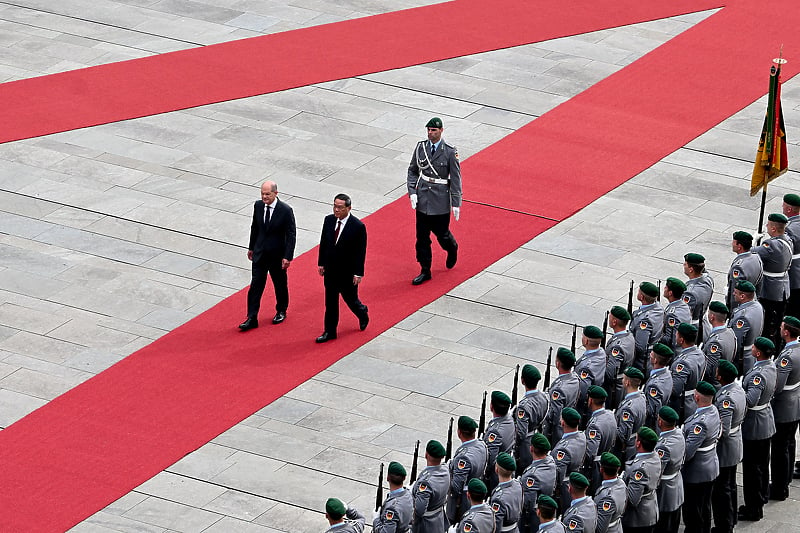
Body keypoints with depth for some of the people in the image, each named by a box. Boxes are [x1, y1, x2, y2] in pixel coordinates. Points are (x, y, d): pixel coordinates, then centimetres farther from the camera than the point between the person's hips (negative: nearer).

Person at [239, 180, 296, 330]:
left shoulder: (285, 211, -19)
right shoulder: (258, 206, -4)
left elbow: (291, 235, -15)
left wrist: (287, 257, -18)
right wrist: (251, 247, 16)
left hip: (277, 255, -3)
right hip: (260, 253, 3)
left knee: (280, 285, 15)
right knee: (255, 285, 0)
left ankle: (281, 311, 37)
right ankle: (251, 318, 3)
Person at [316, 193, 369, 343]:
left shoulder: (358, 226, -19)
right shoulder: (329, 220, -4)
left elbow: (360, 252, -14)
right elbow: (323, 243, 7)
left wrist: (358, 273, -13)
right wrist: (321, 263, 10)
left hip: (348, 273, -4)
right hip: (330, 269, 4)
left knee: (350, 298, 13)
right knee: (330, 302, 11)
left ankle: (362, 313, 45)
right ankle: (330, 332, 21)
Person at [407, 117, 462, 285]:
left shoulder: (450, 152, -11)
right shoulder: (420, 147, -1)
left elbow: (456, 179, -8)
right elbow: (412, 171, 7)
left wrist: (456, 203, -9)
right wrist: (412, 192, -5)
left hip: (441, 201, -3)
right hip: (422, 200, 3)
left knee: (442, 233, 9)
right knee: (422, 237, 7)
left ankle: (452, 249, 44)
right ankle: (425, 271, 17)